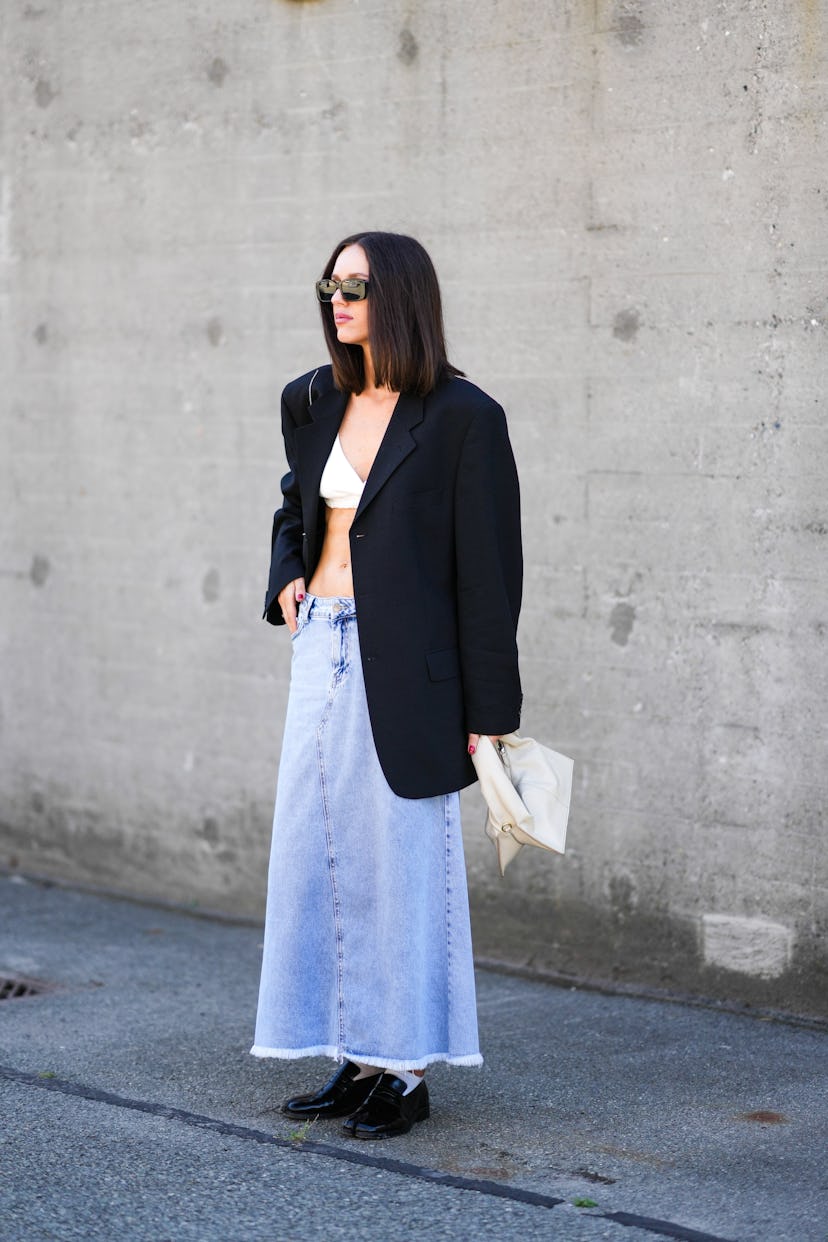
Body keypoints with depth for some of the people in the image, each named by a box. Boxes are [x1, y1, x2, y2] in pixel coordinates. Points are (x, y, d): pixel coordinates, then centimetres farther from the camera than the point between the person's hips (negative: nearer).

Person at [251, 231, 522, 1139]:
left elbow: (489, 568, -9)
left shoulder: (460, 417, -9)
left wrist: (488, 711, -11)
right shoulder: (311, 405, 10)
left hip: (401, 666, -7)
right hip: (321, 648, 7)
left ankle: (406, 1072, 11)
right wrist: (287, 577, 7)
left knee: (400, 858, 0)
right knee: (317, 851, 9)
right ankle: (358, 1059, 20)